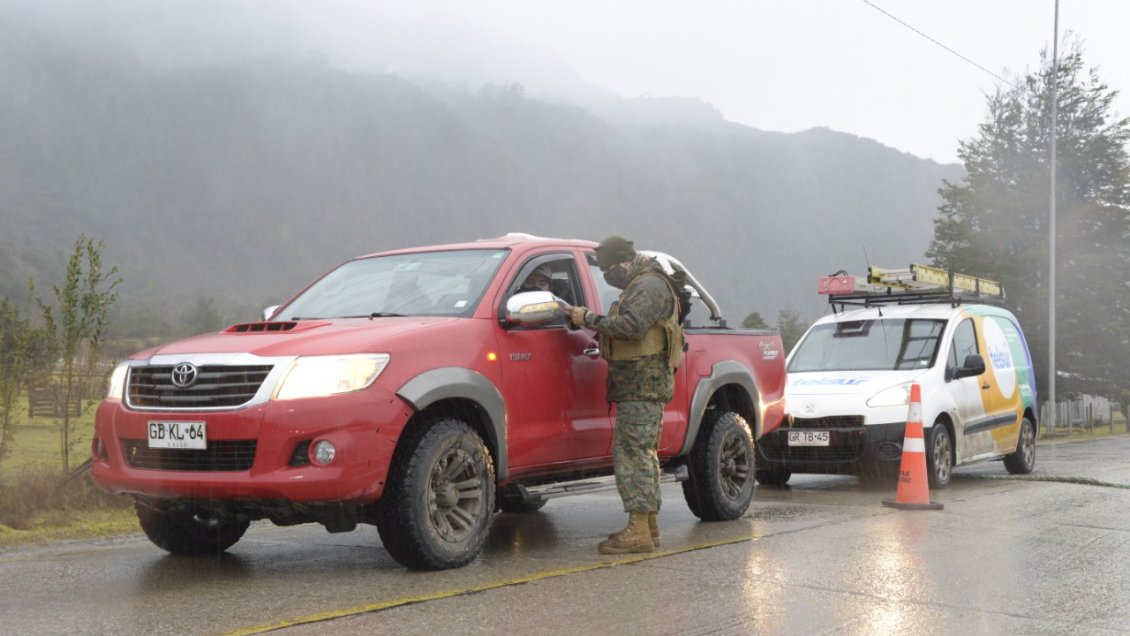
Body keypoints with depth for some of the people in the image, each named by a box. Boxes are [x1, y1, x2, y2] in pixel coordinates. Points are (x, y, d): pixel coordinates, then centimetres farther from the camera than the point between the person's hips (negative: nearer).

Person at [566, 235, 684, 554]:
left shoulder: (650, 286, -11)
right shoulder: (639, 286, 24)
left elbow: (631, 326, -24)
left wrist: (589, 319, -16)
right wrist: (590, 320, 9)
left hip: (642, 385, -11)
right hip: (643, 385, 11)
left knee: (632, 453, -13)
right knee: (642, 453, 13)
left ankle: (638, 529, -14)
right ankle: (649, 526, 18)